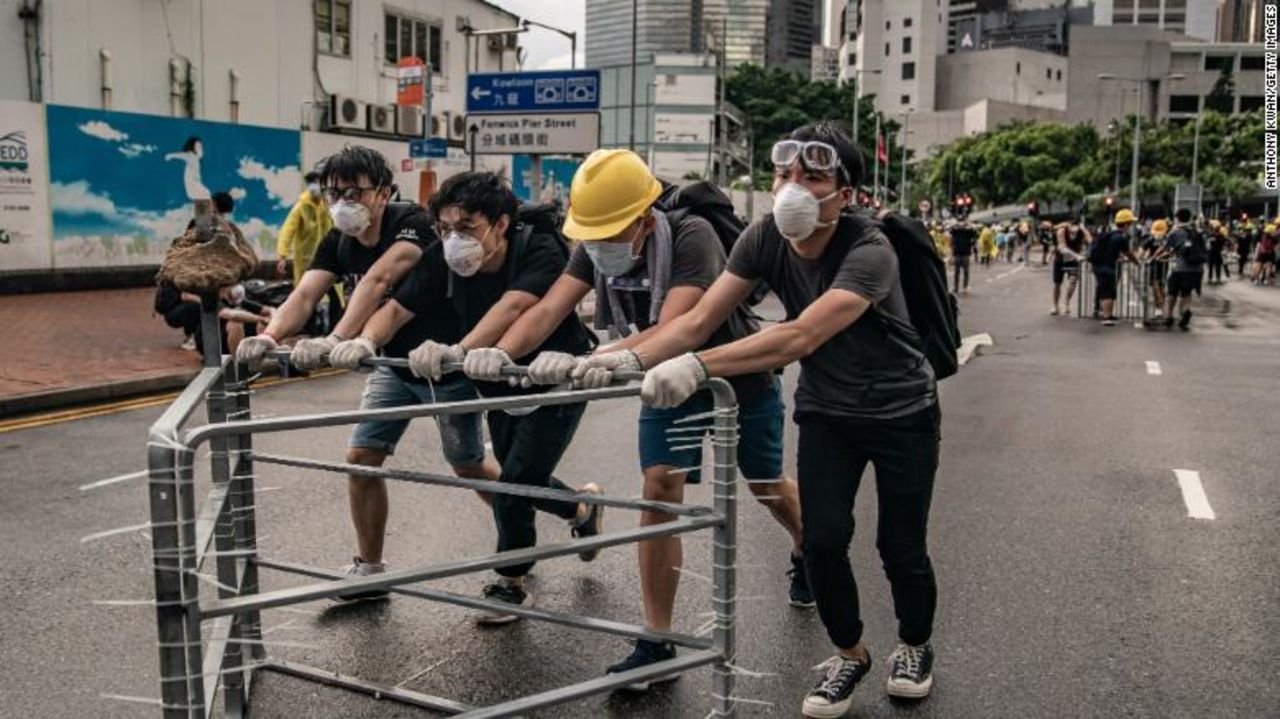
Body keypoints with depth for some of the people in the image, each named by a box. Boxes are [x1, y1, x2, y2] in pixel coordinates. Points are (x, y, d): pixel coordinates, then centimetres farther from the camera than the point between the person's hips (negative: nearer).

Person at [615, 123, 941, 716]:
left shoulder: (869, 251, -30)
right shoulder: (764, 238, -14)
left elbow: (802, 338, -43)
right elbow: (699, 320, -19)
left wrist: (698, 366, -52)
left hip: (901, 412, -3)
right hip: (825, 410, 4)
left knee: (900, 547, 3)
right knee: (823, 539, -5)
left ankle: (915, 646, 35)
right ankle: (849, 655, 22)